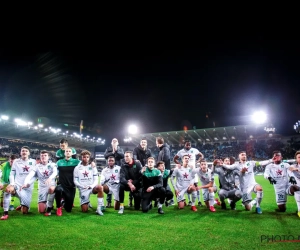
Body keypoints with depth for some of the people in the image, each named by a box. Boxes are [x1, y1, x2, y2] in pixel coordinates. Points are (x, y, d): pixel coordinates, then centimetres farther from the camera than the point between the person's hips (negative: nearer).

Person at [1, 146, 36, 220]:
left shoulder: (33, 162, 7)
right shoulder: (16, 161, 8)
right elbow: (12, 174, 4)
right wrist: (12, 184, -13)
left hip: (28, 188, 0)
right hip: (17, 185, 0)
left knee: (24, 211, -2)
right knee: (8, 189, -38)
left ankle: (23, 205, 37)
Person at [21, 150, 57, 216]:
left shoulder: (52, 165, 2)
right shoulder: (37, 166, 5)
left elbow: (55, 172, -19)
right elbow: (30, 175, -8)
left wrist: (50, 178, -41)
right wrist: (25, 183, -29)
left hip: (51, 185, -2)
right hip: (42, 188, 2)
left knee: (51, 189, -41)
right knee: (41, 210, -9)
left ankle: (49, 208, -18)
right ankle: (47, 205, 28)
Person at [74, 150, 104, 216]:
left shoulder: (93, 167, 4)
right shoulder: (77, 168, 1)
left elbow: (96, 180, 1)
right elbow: (75, 181, -1)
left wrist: (92, 186, -20)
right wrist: (83, 186, -19)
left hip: (92, 187, 1)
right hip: (83, 190, 0)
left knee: (100, 187, -35)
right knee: (84, 210, -7)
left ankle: (99, 208, -28)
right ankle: (86, 203, 30)